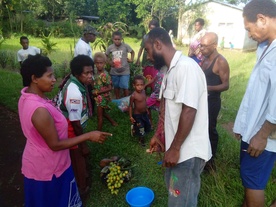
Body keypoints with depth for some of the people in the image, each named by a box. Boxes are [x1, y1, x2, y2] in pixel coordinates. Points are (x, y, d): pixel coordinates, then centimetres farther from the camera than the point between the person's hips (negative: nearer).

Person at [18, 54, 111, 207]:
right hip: (48, 168, -8)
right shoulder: (40, 111, -37)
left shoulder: (26, 95, -7)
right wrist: (89, 136, -26)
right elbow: (55, 145, -28)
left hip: (36, 163, 9)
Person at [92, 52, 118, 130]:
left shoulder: (104, 75, -24)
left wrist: (97, 93, -22)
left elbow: (110, 88, -24)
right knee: (102, 113, 25)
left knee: (99, 116, 3)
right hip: (100, 97, 9)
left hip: (102, 97, -9)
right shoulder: (98, 73, 1)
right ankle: (113, 122, 44)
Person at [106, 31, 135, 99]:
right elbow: (106, 55, 13)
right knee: (116, 87, 16)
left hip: (124, 71, -2)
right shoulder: (110, 47, -5)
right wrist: (110, 62, 0)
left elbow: (132, 52, 7)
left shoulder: (125, 46, -10)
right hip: (114, 71, 3)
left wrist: (131, 60, -4)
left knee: (125, 87, -1)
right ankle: (117, 100, 32)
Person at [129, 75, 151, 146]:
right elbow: (131, 106, -16)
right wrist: (131, 116, -13)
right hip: (137, 115, -7)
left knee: (148, 126, 21)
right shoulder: (133, 96, -26)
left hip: (144, 113, 7)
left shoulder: (144, 91, -7)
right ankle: (141, 140, 35)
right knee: (140, 129, 9)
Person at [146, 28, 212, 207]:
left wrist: (174, 148, -19)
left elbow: (189, 111, -26)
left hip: (188, 151, -9)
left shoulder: (186, 67, -22)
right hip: (178, 148, 9)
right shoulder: (172, 70, 9)